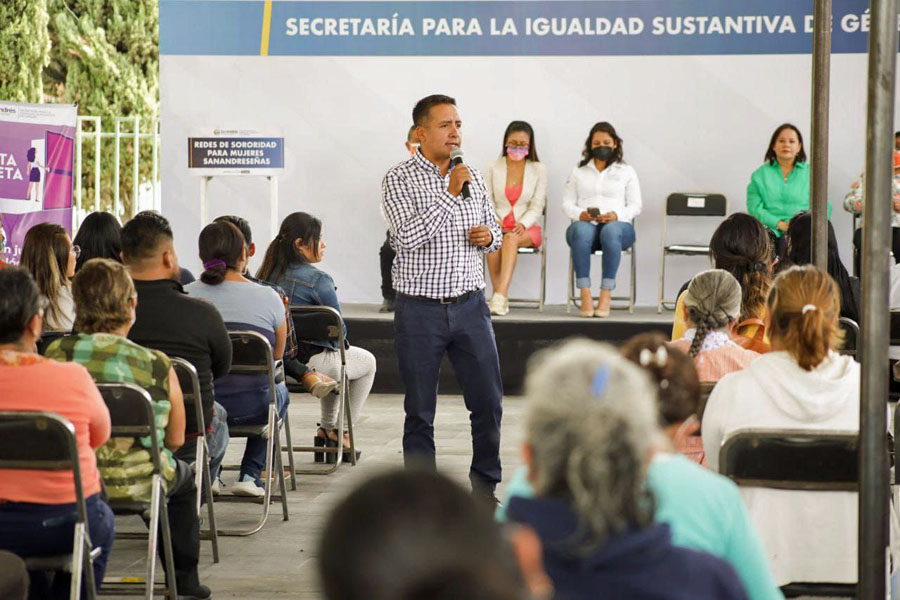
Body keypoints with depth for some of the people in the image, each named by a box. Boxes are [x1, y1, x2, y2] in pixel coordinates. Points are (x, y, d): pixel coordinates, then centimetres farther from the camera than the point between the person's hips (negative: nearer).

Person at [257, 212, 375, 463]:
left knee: (332, 359, 38)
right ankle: (338, 432, 26)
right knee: (367, 362, 24)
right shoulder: (317, 280, -19)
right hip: (310, 362, -7)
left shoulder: (267, 274, 1)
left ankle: (327, 428, 40)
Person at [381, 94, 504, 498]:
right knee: (420, 412, 5)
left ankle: (485, 488, 19)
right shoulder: (399, 180, -7)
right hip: (420, 311, -4)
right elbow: (407, 237, -20)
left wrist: (489, 237, -4)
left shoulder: (472, 177, 8)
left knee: (488, 402, 4)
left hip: (470, 306, 4)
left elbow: (494, 232, 20)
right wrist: (449, 194, -19)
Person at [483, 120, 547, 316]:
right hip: (498, 226, 1)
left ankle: (500, 296, -51)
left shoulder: (538, 170, 9)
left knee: (511, 238, -37)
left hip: (528, 228, -1)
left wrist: (523, 224, -16)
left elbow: (537, 206, 3)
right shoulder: (493, 168, 11)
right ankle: (501, 298, -37)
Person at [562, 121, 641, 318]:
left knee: (611, 231, -40)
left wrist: (617, 215, -10)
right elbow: (567, 203, 15)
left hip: (618, 225, -1)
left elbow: (635, 206, 11)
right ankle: (585, 294, -44)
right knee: (581, 230, -39)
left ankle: (606, 294, -44)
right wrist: (580, 214, -9)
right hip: (585, 224, 1)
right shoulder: (578, 172, 23)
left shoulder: (626, 172, 19)